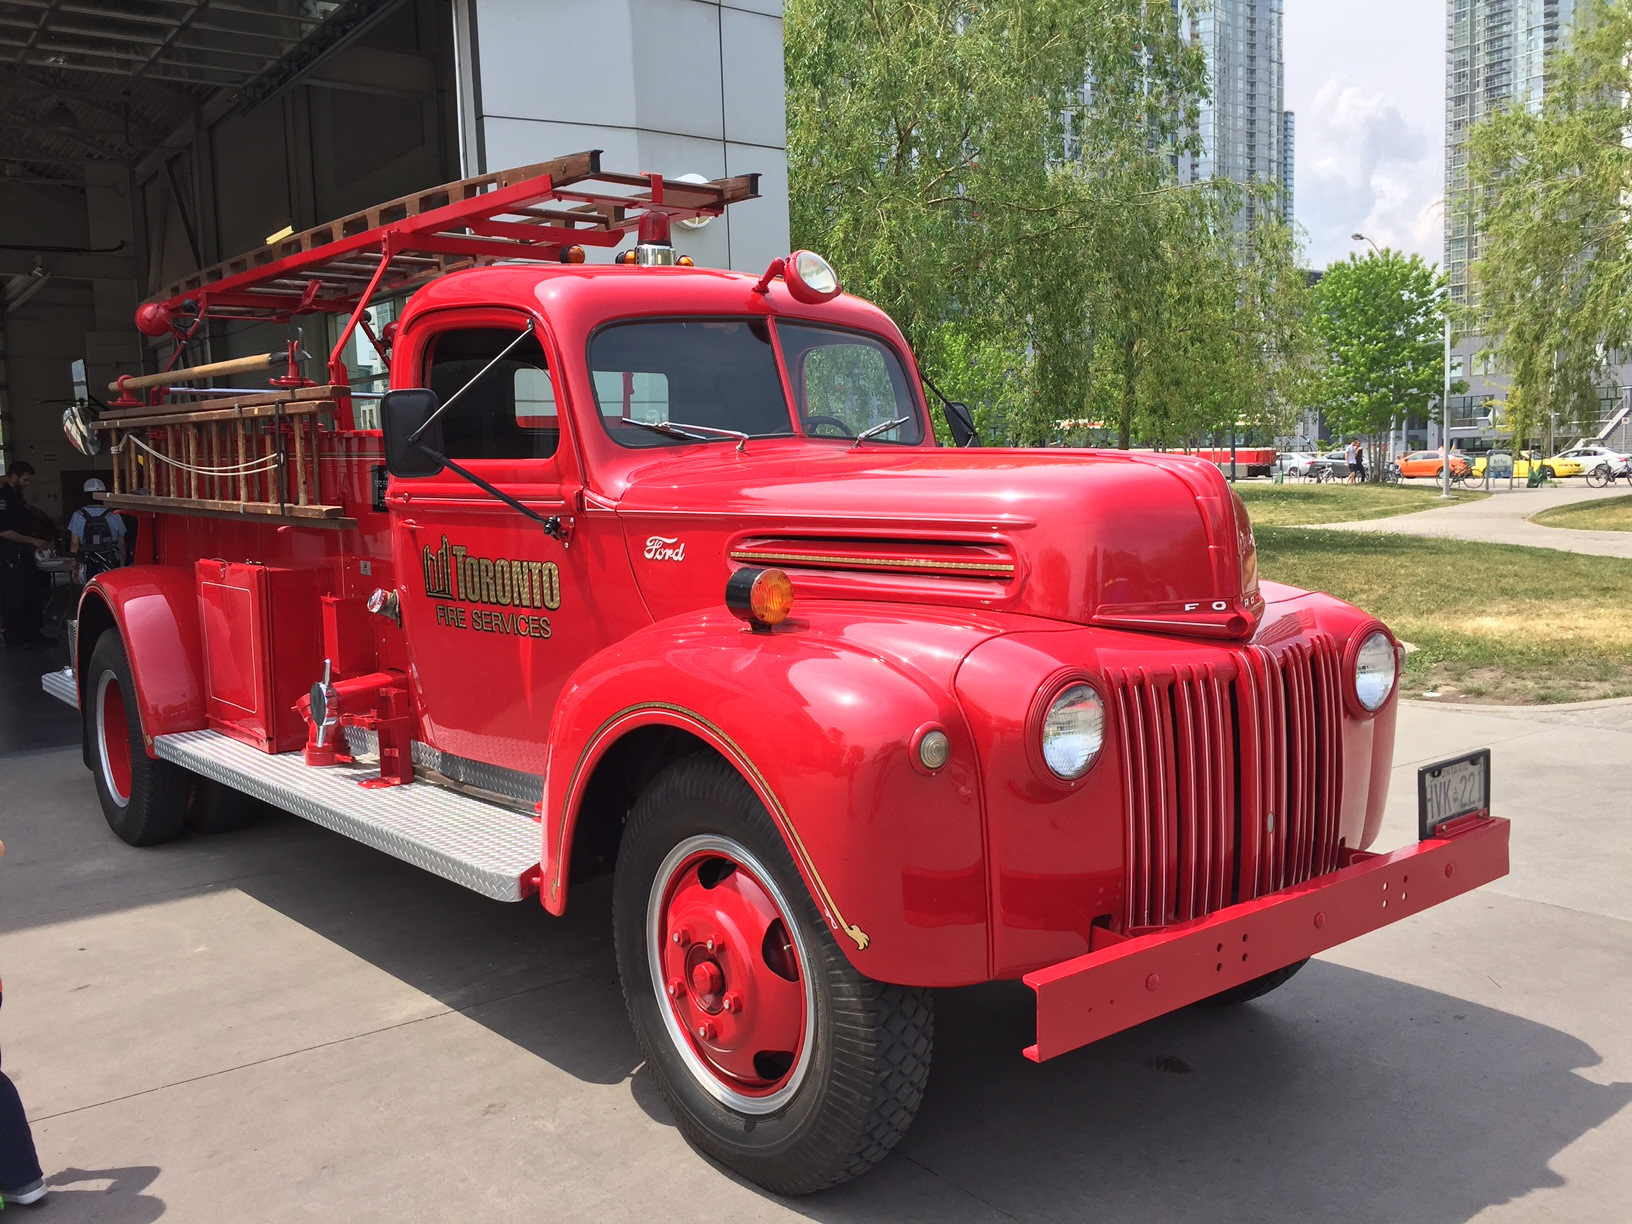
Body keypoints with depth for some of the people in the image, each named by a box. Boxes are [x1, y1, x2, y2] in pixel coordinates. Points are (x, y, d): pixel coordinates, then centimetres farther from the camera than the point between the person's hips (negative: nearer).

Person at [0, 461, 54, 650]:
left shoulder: (17, 496, 15)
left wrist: (37, 540, 15)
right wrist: (33, 541, -18)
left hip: (23, 555, 10)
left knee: (30, 596, 13)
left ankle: (32, 634, 20)